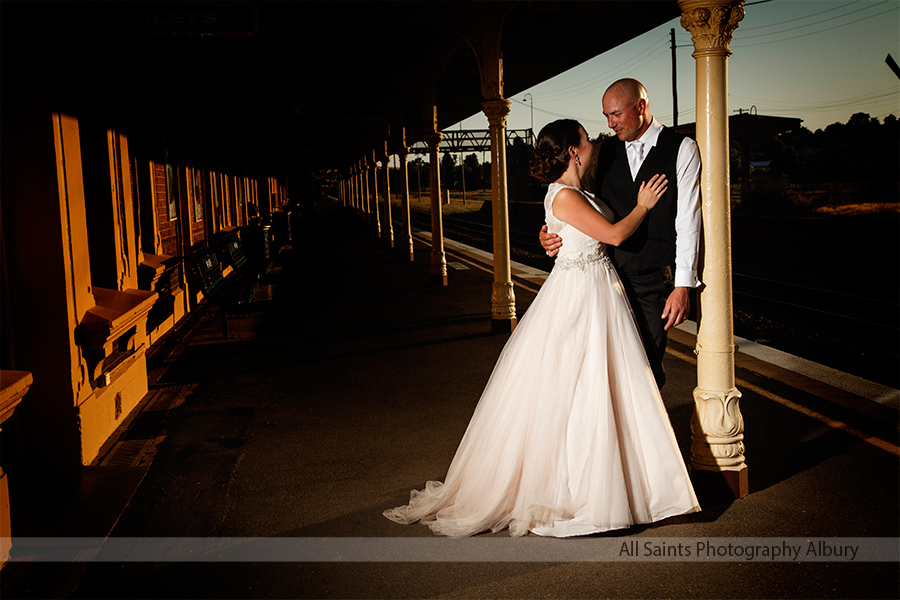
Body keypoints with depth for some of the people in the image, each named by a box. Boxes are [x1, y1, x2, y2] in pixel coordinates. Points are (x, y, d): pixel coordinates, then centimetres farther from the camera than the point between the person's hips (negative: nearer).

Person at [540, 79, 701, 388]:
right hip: (607, 274, 3)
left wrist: (683, 285, -11)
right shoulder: (604, 152, 11)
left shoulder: (681, 149, 0)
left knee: (647, 363, 0)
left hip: (654, 281, -3)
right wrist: (551, 234, -8)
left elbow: (688, 222, -5)